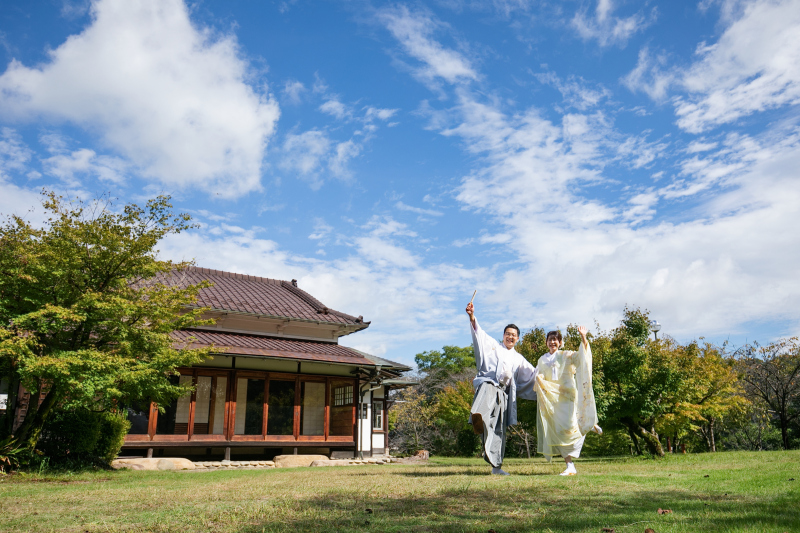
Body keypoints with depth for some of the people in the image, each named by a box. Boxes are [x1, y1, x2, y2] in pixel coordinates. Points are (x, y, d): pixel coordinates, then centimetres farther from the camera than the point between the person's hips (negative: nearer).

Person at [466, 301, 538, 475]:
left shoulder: (518, 359, 27)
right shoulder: (493, 346, 16)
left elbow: (534, 375, 27)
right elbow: (479, 333, 1)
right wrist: (472, 317, -15)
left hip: (504, 394, 4)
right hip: (488, 384, -4)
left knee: (499, 429, 4)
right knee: (487, 394, -42)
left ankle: (496, 466, 12)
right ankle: (478, 418, -74)